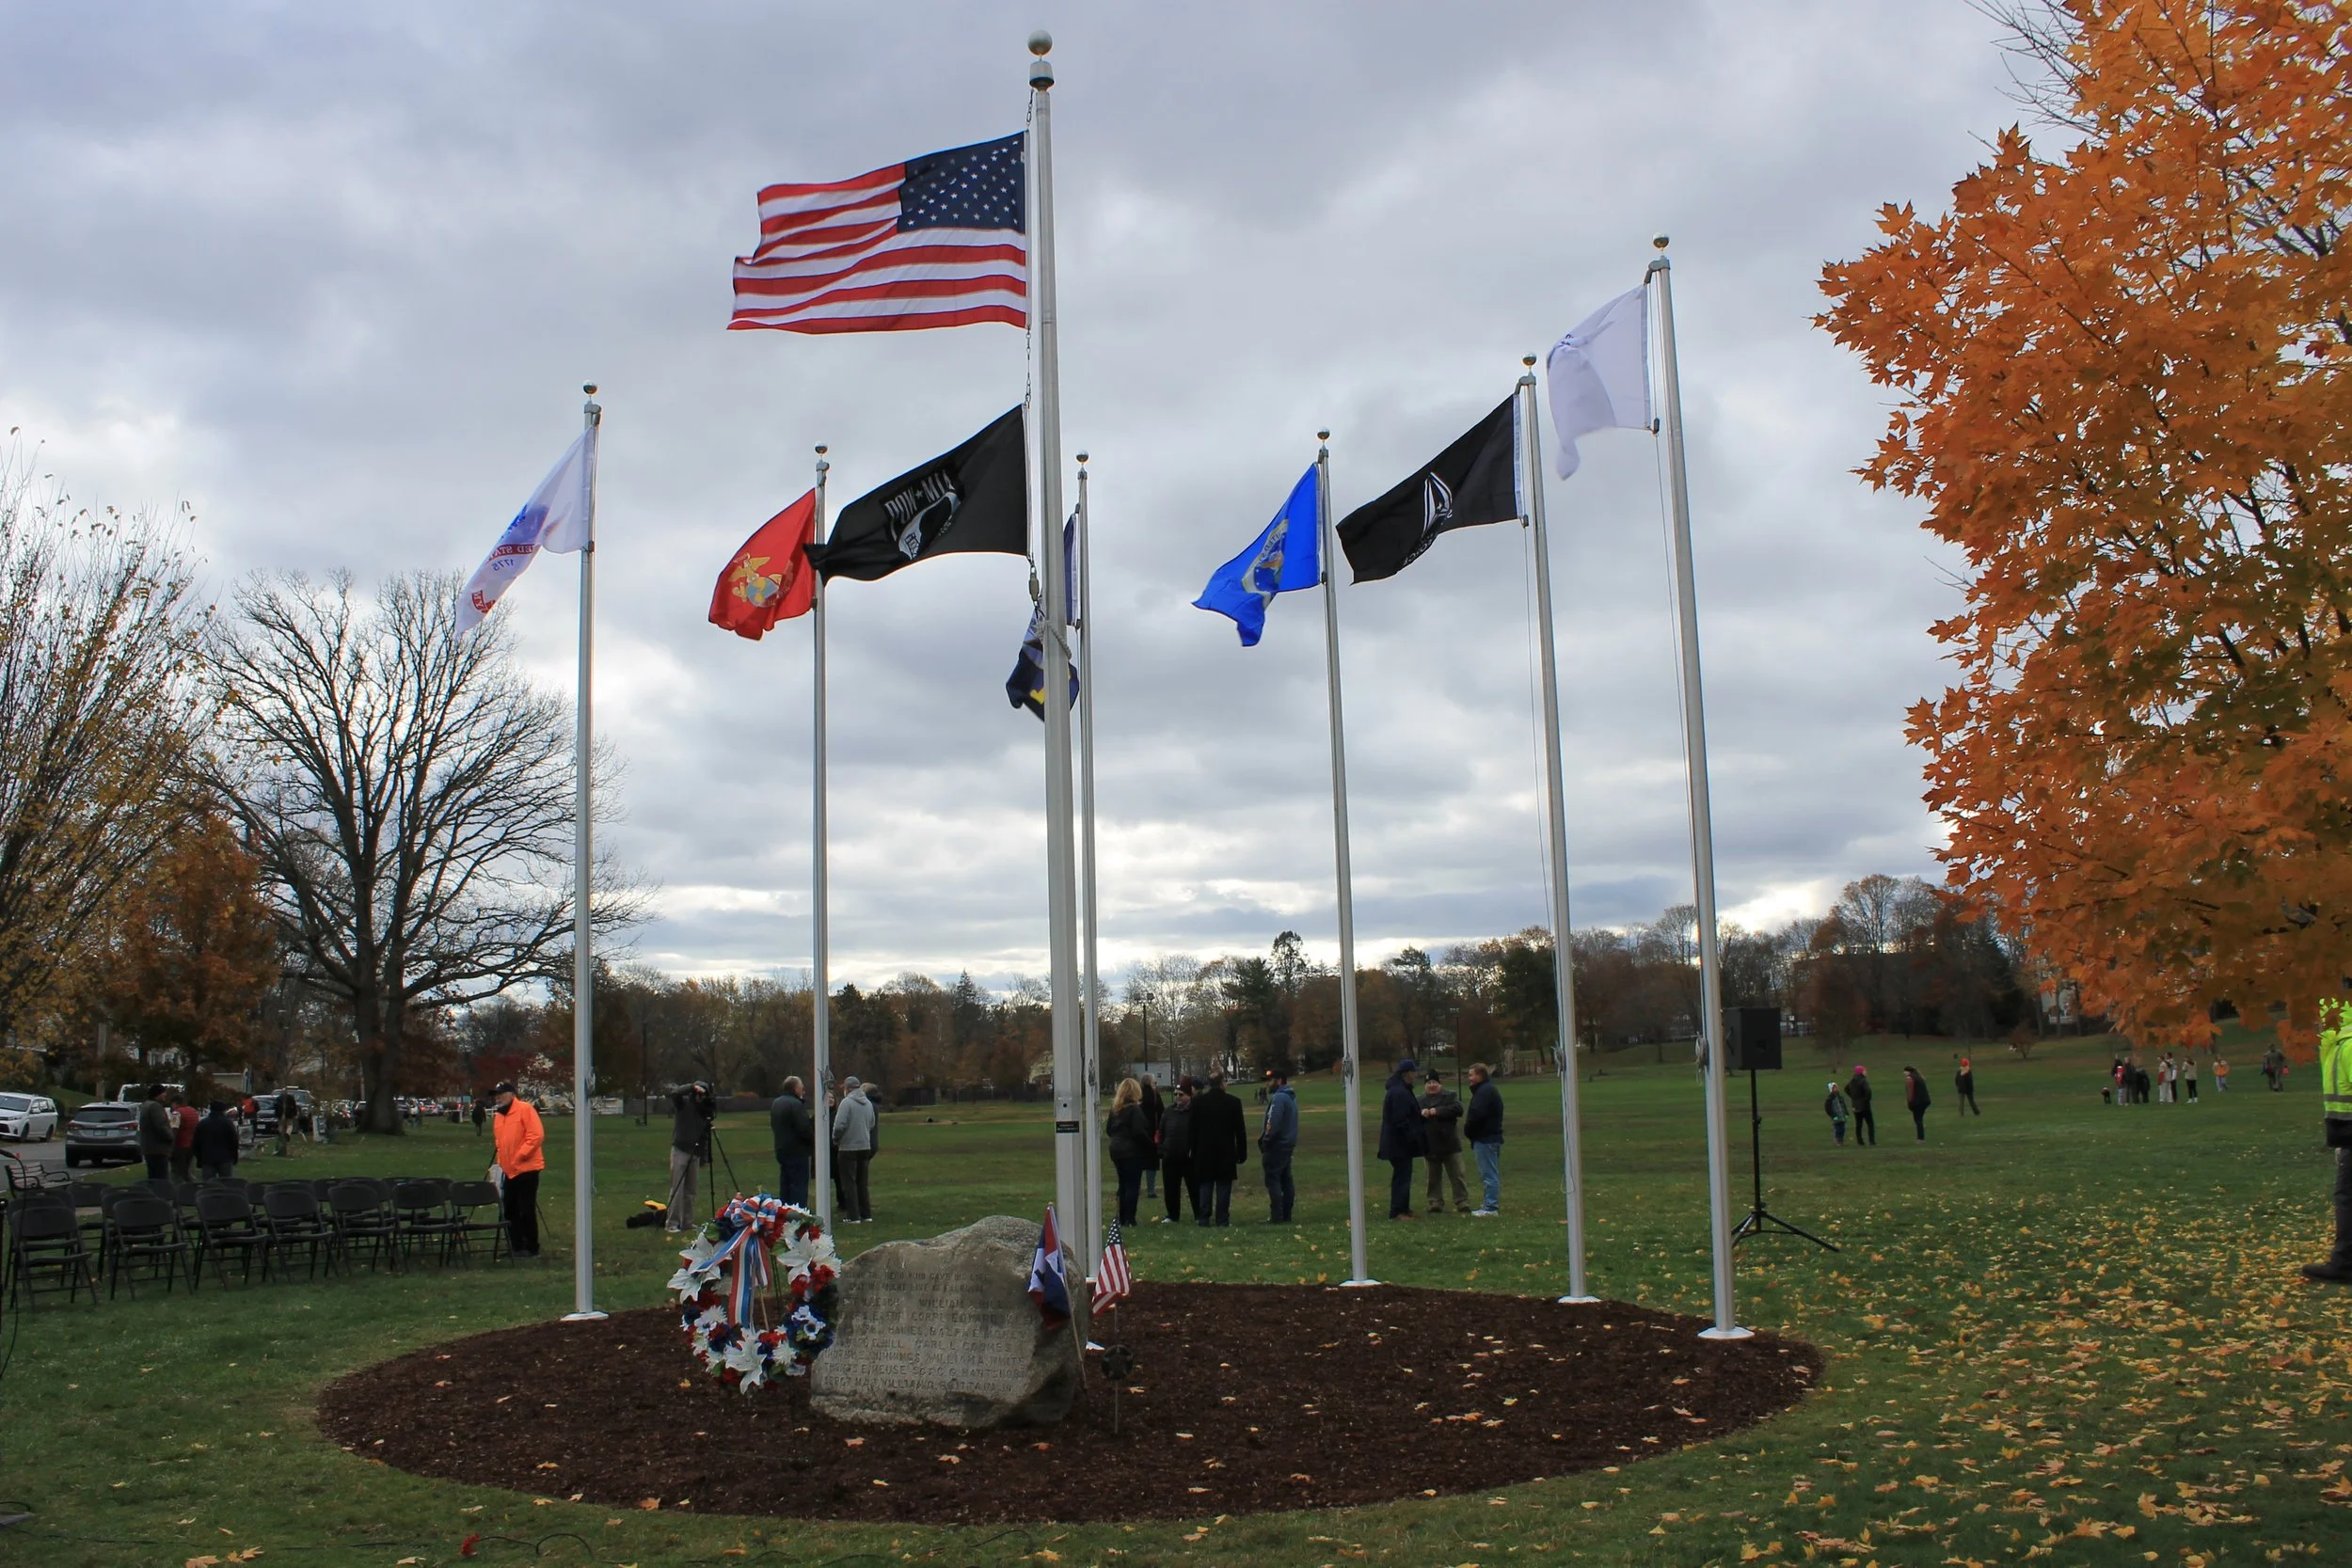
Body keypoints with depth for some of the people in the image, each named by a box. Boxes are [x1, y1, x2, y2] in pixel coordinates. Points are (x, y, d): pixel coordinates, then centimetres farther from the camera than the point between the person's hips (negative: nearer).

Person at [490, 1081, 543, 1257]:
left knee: (526, 1210, -5)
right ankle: (516, 1247, 20)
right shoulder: (499, 1116, 14)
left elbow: (536, 1135, -19)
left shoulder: (525, 1109, -11)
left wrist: (520, 1156, -19)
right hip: (509, 1171, 8)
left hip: (526, 1169, -8)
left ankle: (531, 1248, 1)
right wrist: (501, 1161, 12)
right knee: (510, 1210, 11)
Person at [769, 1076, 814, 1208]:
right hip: (797, 1151, -9)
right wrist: (813, 1141, -6)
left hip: (781, 1150, 9)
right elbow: (805, 1129, -21)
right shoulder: (795, 1104, -18)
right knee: (799, 1186, -7)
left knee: (785, 1186, 15)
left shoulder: (776, 1103, 14)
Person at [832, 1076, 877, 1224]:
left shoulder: (847, 1102, -13)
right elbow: (871, 1124, 11)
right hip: (865, 1147, 6)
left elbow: (839, 1125, -18)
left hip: (848, 1149, -6)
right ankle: (866, 1214, 16)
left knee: (849, 1184, 1)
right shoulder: (868, 1103, 6)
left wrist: (836, 1140, -1)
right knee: (862, 1183, 15)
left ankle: (853, 1216, 0)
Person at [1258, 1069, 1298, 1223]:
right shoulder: (1292, 1097, 14)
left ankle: (1276, 1216, -8)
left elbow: (1272, 1123, -21)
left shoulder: (1278, 1098, -17)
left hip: (1276, 1146, -10)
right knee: (1286, 1180, 11)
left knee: (1272, 1180, -6)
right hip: (1288, 1145, 10)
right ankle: (1286, 1215, 14)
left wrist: (1264, 1142, -14)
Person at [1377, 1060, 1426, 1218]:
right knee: (1402, 1177, -7)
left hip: (1399, 1143, 11)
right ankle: (1397, 1211, -4)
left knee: (1403, 1176, 16)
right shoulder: (1400, 1093, -21)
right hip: (1400, 1144, -11)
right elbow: (1401, 1120, -25)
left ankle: (1403, 1209, 23)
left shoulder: (1400, 1090, 14)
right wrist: (1413, 1137, -22)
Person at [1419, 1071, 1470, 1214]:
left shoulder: (1450, 1096, 1)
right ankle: (1435, 1204, 16)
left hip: (1450, 1144, -2)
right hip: (1429, 1147, 2)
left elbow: (1458, 1109, -17)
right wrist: (1421, 1113, -20)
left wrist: (1438, 1111, -21)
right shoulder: (1420, 1100, 10)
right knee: (1433, 1178, 9)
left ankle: (1462, 1204, 6)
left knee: (1457, 1175, 1)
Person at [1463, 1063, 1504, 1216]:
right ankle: (1490, 1205, 20)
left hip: (1484, 1139, -11)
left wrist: (1467, 1132, -7)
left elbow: (1476, 1115, -23)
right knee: (1492, 1173, 14)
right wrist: (1469, 1131, 11)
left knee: (1488, 1174, -8)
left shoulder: (1484, 1091, -16)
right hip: (1493, 1136, 11)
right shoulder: (1491, 1089, 18)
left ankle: (1490, 1207, -8)